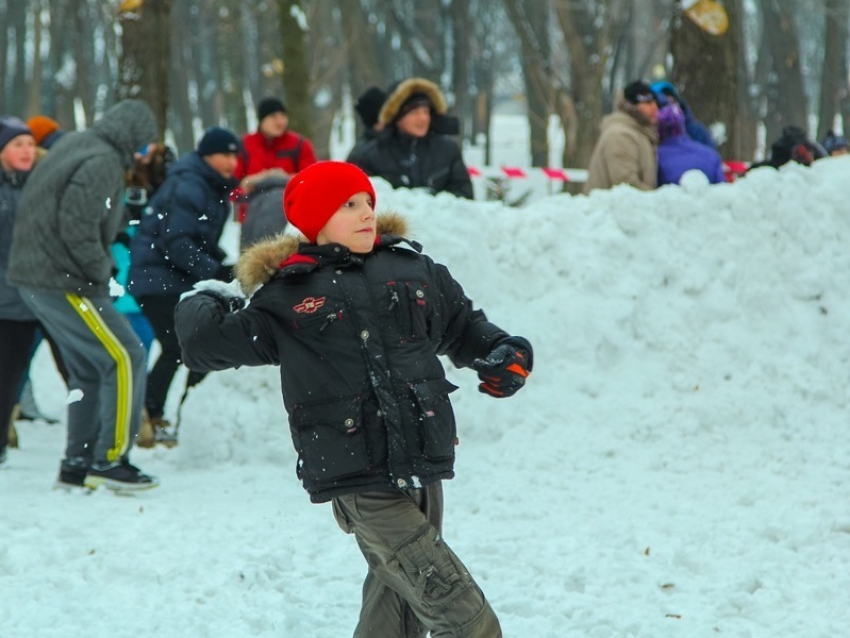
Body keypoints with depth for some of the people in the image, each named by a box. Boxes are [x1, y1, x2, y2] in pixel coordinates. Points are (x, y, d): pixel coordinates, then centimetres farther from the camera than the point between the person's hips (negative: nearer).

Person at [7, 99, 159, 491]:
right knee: (124, 358, -5)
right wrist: (103, 270, -11)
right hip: (63, 282, -10)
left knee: (87, 368, 16)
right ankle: (111, 459, -3)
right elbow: (77, 230, -24)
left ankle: (77, 464, 19)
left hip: (34, 276, 10)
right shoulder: (102, 163, -17)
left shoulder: (73, 145, 13)